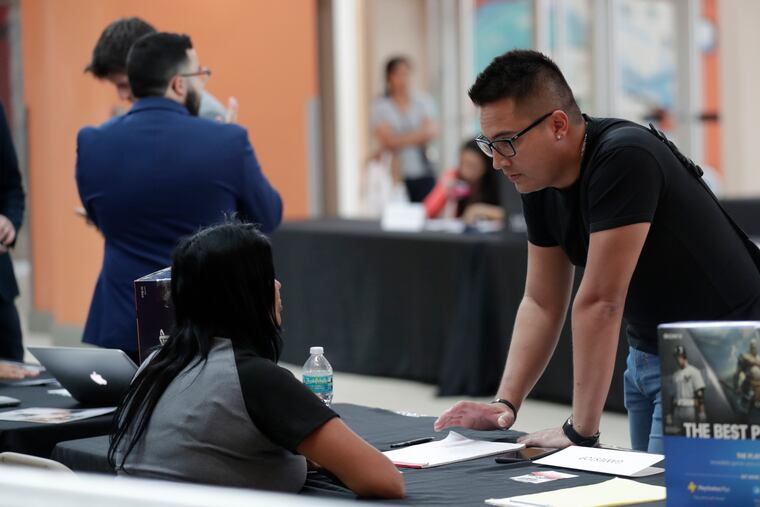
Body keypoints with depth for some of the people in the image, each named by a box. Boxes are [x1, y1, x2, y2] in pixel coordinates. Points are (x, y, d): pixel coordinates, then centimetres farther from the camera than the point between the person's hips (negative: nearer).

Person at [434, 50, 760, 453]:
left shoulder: (623, 160, -27)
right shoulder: (538, 182, -1)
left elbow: (599, 302, -27)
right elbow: (541, 303, 6)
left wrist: (580, 431, -24)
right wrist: (505, 404, -5)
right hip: (646, 354, 8)